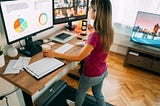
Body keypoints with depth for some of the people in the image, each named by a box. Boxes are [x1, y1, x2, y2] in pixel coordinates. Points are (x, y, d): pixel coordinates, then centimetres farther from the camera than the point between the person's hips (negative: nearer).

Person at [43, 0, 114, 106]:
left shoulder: (95, 36, -35)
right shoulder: (109, 31, -10)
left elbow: (79, 57, -28)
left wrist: (56, 54, -20)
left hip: (92, 75, -6)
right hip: (103, 71, 7)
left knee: (81, 92, 27)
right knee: (98, 93, 31)